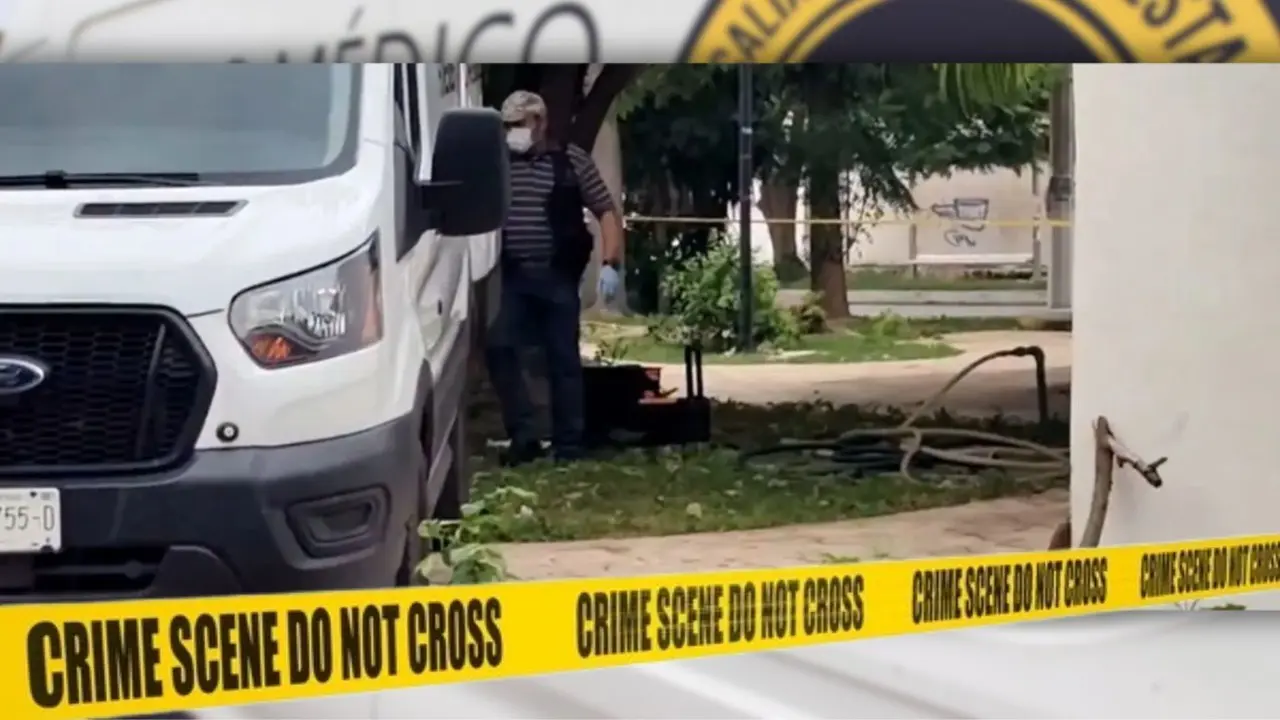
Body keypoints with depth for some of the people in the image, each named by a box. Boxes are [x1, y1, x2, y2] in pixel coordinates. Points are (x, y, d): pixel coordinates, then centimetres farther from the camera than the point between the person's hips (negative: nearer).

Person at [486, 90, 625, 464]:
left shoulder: (572, 160, 1)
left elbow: (607, 212, 2)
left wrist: (611, 263, -9)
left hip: (558, 276, -2)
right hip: (511, 277, 2)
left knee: (563, 360, 3)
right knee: (499, 348, -11)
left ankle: (568, 446, 12)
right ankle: (523, 436, 0)